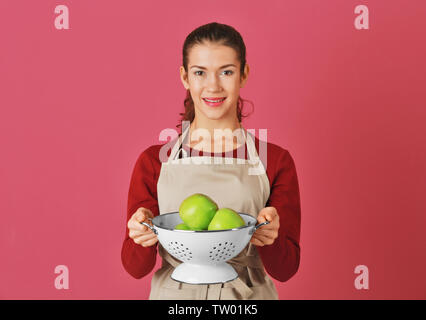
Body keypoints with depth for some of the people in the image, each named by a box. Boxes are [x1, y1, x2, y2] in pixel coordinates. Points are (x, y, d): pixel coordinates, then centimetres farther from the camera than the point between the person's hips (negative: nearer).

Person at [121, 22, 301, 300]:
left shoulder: (275, 161, -6)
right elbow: (135, 268, -4)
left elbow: (286, 269, -6)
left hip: (249, 293, 0)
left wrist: (269, 239, -26)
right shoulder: (153, 162, -5)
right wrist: (143, 237, -24)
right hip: (173, 293, 1)